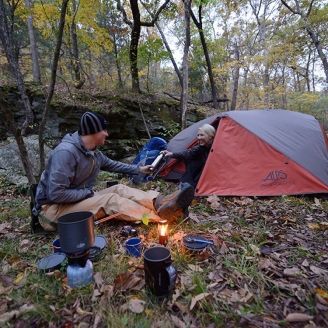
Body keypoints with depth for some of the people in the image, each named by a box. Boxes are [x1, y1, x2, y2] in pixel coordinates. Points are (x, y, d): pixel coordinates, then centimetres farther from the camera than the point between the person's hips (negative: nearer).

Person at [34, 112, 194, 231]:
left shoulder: (93, 153, 4)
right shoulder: (65, 152, -26)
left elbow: (112, 165, 22)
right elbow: (55, 194, -29)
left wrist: (139, 169, 23)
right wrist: (89, 193, -19)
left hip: (83, 199, 8)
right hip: (54, 208, -8)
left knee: (119, 189, -14)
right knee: (110, 200, -27)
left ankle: (161, 203, -31)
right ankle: (160, 214, -33)